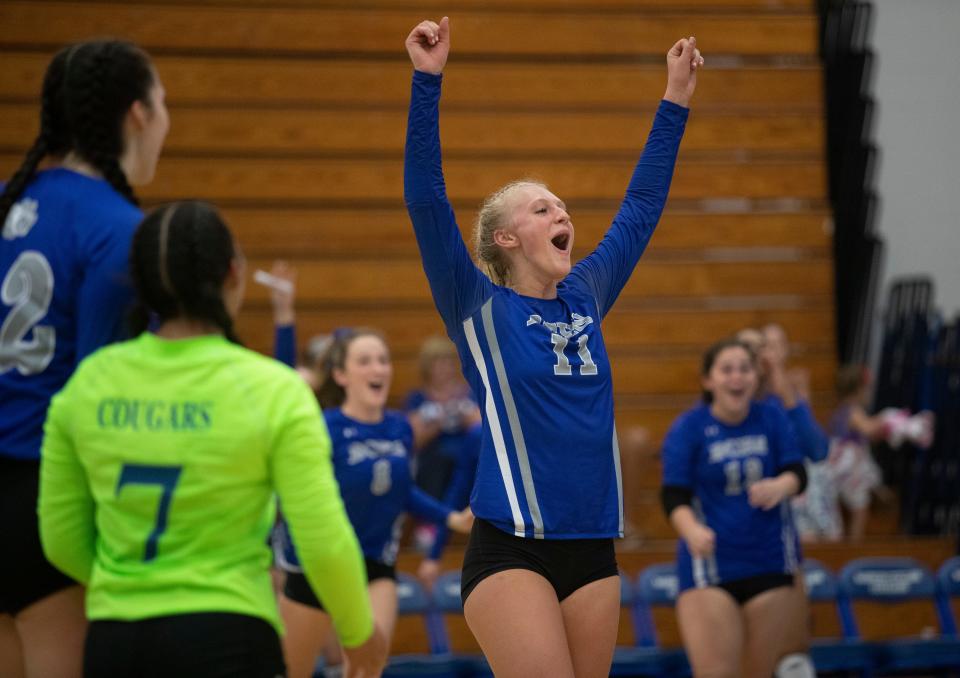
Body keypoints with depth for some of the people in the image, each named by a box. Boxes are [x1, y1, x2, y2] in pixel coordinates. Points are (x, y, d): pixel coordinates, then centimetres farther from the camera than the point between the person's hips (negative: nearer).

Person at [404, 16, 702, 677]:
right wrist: (428, 80, -17)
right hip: (510, 548, -6)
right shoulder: (479, 306, -1)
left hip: (592, 548, 6)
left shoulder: (585, 297, 13)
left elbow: (641, 206, 20)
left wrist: (675, 102, 20)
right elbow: (426, 199, -10)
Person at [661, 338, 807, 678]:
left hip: (768, 562, 3)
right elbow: (674, 494, -10)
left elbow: (797, 472, -1)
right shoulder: (688, 428, -4)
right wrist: (692, 530, -31)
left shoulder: (772, 418, 3)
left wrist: (781, 486, -26)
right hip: (710, 565, -3)